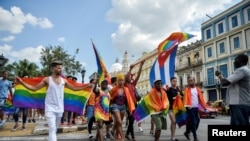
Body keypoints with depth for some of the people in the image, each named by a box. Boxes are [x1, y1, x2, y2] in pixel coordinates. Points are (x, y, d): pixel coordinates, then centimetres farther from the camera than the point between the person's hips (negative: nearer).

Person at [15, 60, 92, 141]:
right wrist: (22, 82, -13)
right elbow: (34, 88, -3)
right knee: (52, 129, -13)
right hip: (50, 108, -4)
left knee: (55, 129, 16)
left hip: (59, 109, 4)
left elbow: (74, 88, 12)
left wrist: (88, 86, 8)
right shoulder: (47, 79, -4)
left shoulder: (64, 81, 5)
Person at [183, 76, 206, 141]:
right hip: (190, 108, -5)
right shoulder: (187, 89, -2)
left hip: (196, 108, 5)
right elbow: (185, 97, -15)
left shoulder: (198, 89, 12)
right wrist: (186, 106, -31)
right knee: (193, 122, -7)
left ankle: (187, 132, 30)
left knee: (196, 121, 10)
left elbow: (201, 98, 8)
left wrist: (204, 107, 3)